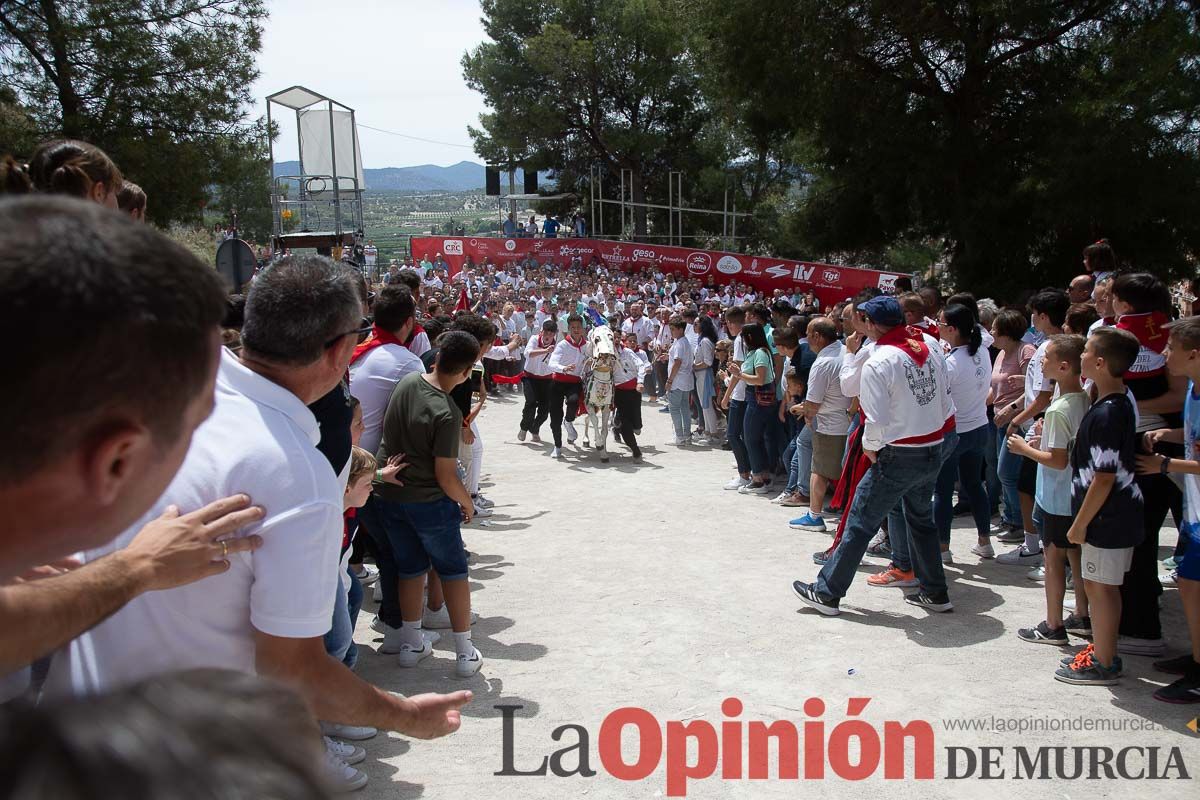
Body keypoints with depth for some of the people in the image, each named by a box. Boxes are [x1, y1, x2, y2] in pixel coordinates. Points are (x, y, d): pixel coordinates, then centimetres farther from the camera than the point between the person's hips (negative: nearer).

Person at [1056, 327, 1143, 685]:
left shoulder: (1104, 415, -24)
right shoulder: (1121, 403, 6)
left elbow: (1104, 479, -24)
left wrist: (1080, 523, -16)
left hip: (1107, 519, -9)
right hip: (1122, 513, 9)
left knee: (1099, 588, 2)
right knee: (1104, 587, 19)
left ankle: (1102, 665, 14)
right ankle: (1104, 650, 32)